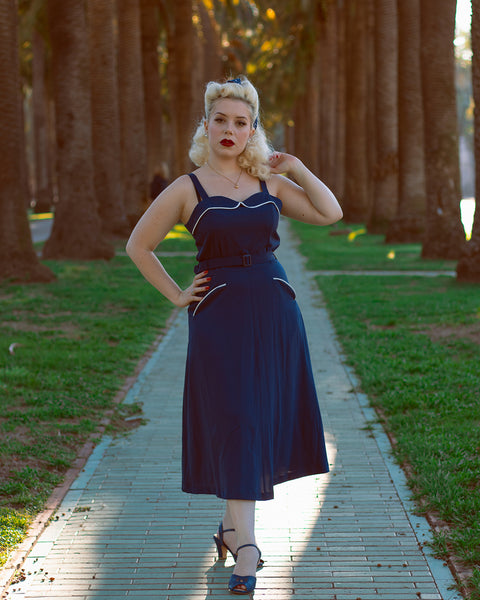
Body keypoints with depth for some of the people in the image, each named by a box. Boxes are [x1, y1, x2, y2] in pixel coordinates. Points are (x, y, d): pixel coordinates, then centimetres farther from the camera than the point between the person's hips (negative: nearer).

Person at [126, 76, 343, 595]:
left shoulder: (270, 183, 9)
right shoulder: (187, 190, 0)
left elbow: (330, 213, 7)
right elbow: (138, 246, 7)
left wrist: (297, 169, 2)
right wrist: (175, 295, 2)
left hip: (275, 312, 4)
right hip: (219, 316, -4)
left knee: (266, 423, 8)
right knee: (234, 424, -8)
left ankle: (231, 525, 26)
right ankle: (245, 550, -8)